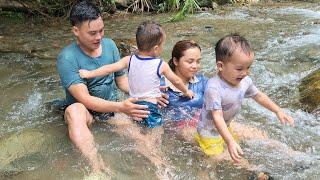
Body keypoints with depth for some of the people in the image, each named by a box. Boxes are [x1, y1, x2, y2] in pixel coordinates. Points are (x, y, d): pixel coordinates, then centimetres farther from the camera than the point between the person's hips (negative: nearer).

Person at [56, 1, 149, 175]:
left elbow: (121, 79, 7)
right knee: (75, 110, -40)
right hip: (84, 111, -5)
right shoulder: (67, 58, -18)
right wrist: (120, 107, -39)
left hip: (112, 107, 6)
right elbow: (84, 99, -26)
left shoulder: (109, 45, -1)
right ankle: (99, 168, -54)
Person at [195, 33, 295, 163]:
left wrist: (278, 111, 6)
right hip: (210, 132, -7)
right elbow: (217, 117, -37)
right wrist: (230, 142, -45)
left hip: (226, 127, 7)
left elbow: (258, 95, 7)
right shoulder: (214, 88, -36)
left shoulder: (245, 81, -12)